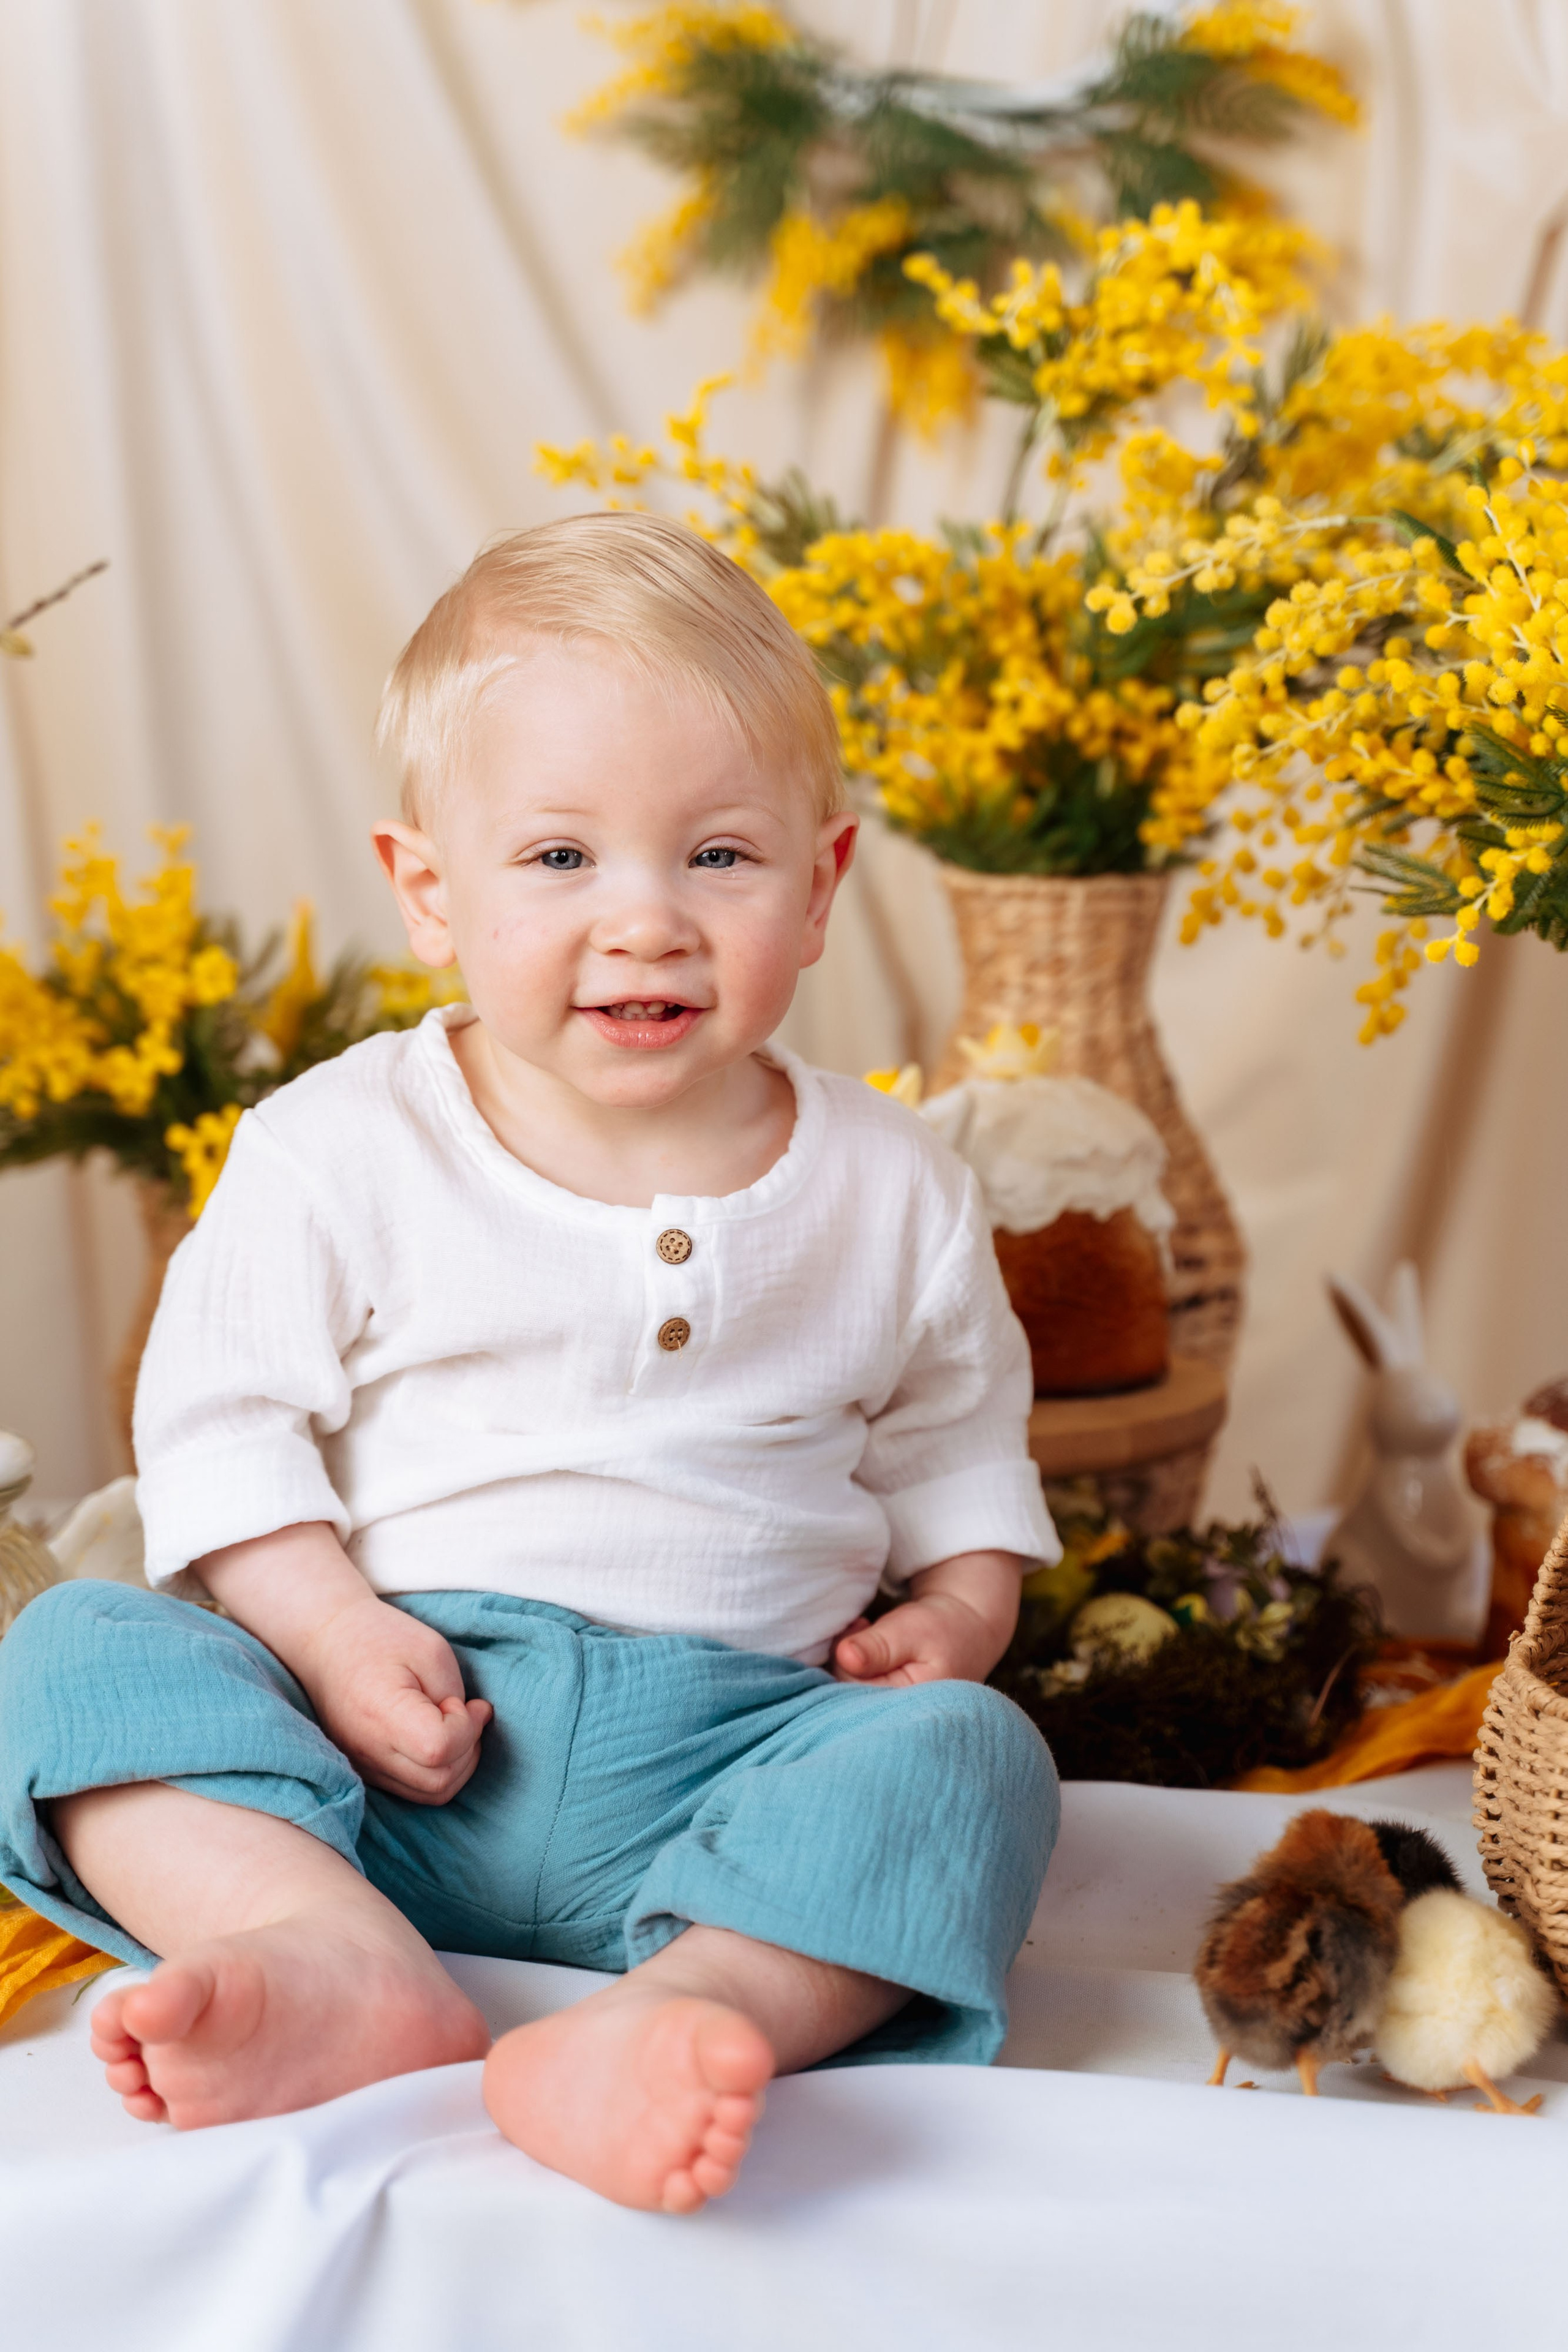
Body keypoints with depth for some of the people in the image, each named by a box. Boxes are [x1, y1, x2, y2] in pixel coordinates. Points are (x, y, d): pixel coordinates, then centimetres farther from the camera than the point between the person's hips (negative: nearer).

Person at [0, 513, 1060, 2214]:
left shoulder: (889, 1192, 6)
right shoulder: (341, 1149, 0)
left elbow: (957, 1445, 18)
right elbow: (221, 1417, 2)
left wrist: (954, 1613, -1)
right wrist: (328, 1626, -13)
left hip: (722, 1759, 1)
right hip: (392, 1747, 0)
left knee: (969, 1754, -26)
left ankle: (670, 2015, -47)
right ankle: (346, 1964, -42)